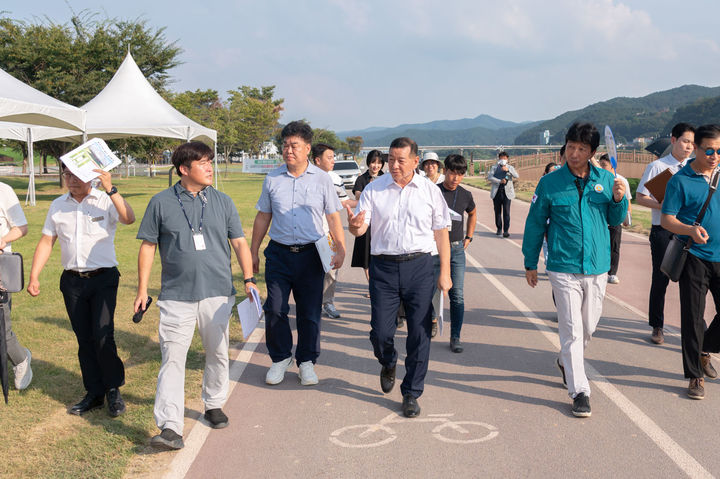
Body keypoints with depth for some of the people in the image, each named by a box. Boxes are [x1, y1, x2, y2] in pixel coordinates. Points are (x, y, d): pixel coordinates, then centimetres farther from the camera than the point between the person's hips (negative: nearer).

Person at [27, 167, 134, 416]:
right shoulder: (57, 206, 10)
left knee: (103, 337, -12)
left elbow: (129, 219, -23)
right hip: (72, 281, 4)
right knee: (84, 340, 9)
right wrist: (34, 277, 6)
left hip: (103, 277, -4)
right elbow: (46, 242, 12)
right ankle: (94, 393, 20)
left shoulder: (105, 201, -4)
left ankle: (113, 389, 7)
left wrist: (110, 190, -31)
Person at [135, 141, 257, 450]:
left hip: (218, 294, 3)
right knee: (172, 358, -8)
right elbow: (148, 247, 5)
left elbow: (239, 242, 9)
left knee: (217, 354, 13)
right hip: (177, 297, -2)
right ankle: (170, 428, -9)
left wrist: (249, 279, -3)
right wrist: (142, 290, 2)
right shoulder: (161, 202, 2)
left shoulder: (222, 202, 7)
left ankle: (214, 405, 34)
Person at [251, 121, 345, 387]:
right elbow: (263, 217, 13)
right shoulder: (272, 179, 6)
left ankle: (307, 361, 20)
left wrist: (340, 250, -6)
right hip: (279, 253, 1)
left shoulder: (322, 179, 2)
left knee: (310, 312, 4)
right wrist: (253, 251, 12)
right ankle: (280, 358, 17)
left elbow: (333, 217, 4)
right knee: (274, 309, -2)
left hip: (310, 254, -1)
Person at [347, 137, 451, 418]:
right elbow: (360, 228, -1)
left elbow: (441, 233, 7)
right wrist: (354, 226, -26)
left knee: (419, 334, 1)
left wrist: (445, 273, 2)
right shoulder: (374, 190, 4)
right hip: (384, 267, 0)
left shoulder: (430, 191, 4)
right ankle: (388, 364, 36)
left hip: (419, 266, 0)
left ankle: (411, 394, 16)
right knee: (380, 332, 0)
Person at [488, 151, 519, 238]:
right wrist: (500, 181, -16)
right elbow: (490, 177, -5)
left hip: (507, 192, -1)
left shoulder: (510, 167, 11)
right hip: (496, 192, 1)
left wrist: (508, 170, -20)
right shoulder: (494, 167, 10)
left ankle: (506, 230, -12)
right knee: (497, 211, 8)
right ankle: (499, 228, 22)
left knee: (506, 212, -10)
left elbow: (517, 176, -6)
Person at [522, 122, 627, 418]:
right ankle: (579, 391, 3)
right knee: (572, 330, -4)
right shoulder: (550, 183, -4)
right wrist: (530, 263, 7)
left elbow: (615, 220, 14)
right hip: (564, 268, -3)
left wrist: (618, 199, -8)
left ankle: (567, 362, 43)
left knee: (588, 327, 15)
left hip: (597, 268, 3)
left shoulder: (605, 180, 3)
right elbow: (535, 224, 4)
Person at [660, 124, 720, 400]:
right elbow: (667, 220, -9)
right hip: (695, 259, -4)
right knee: (692, 317, 0)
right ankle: (696, 375, 11)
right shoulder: (680, 181, -7)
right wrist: (691, 230, -26)